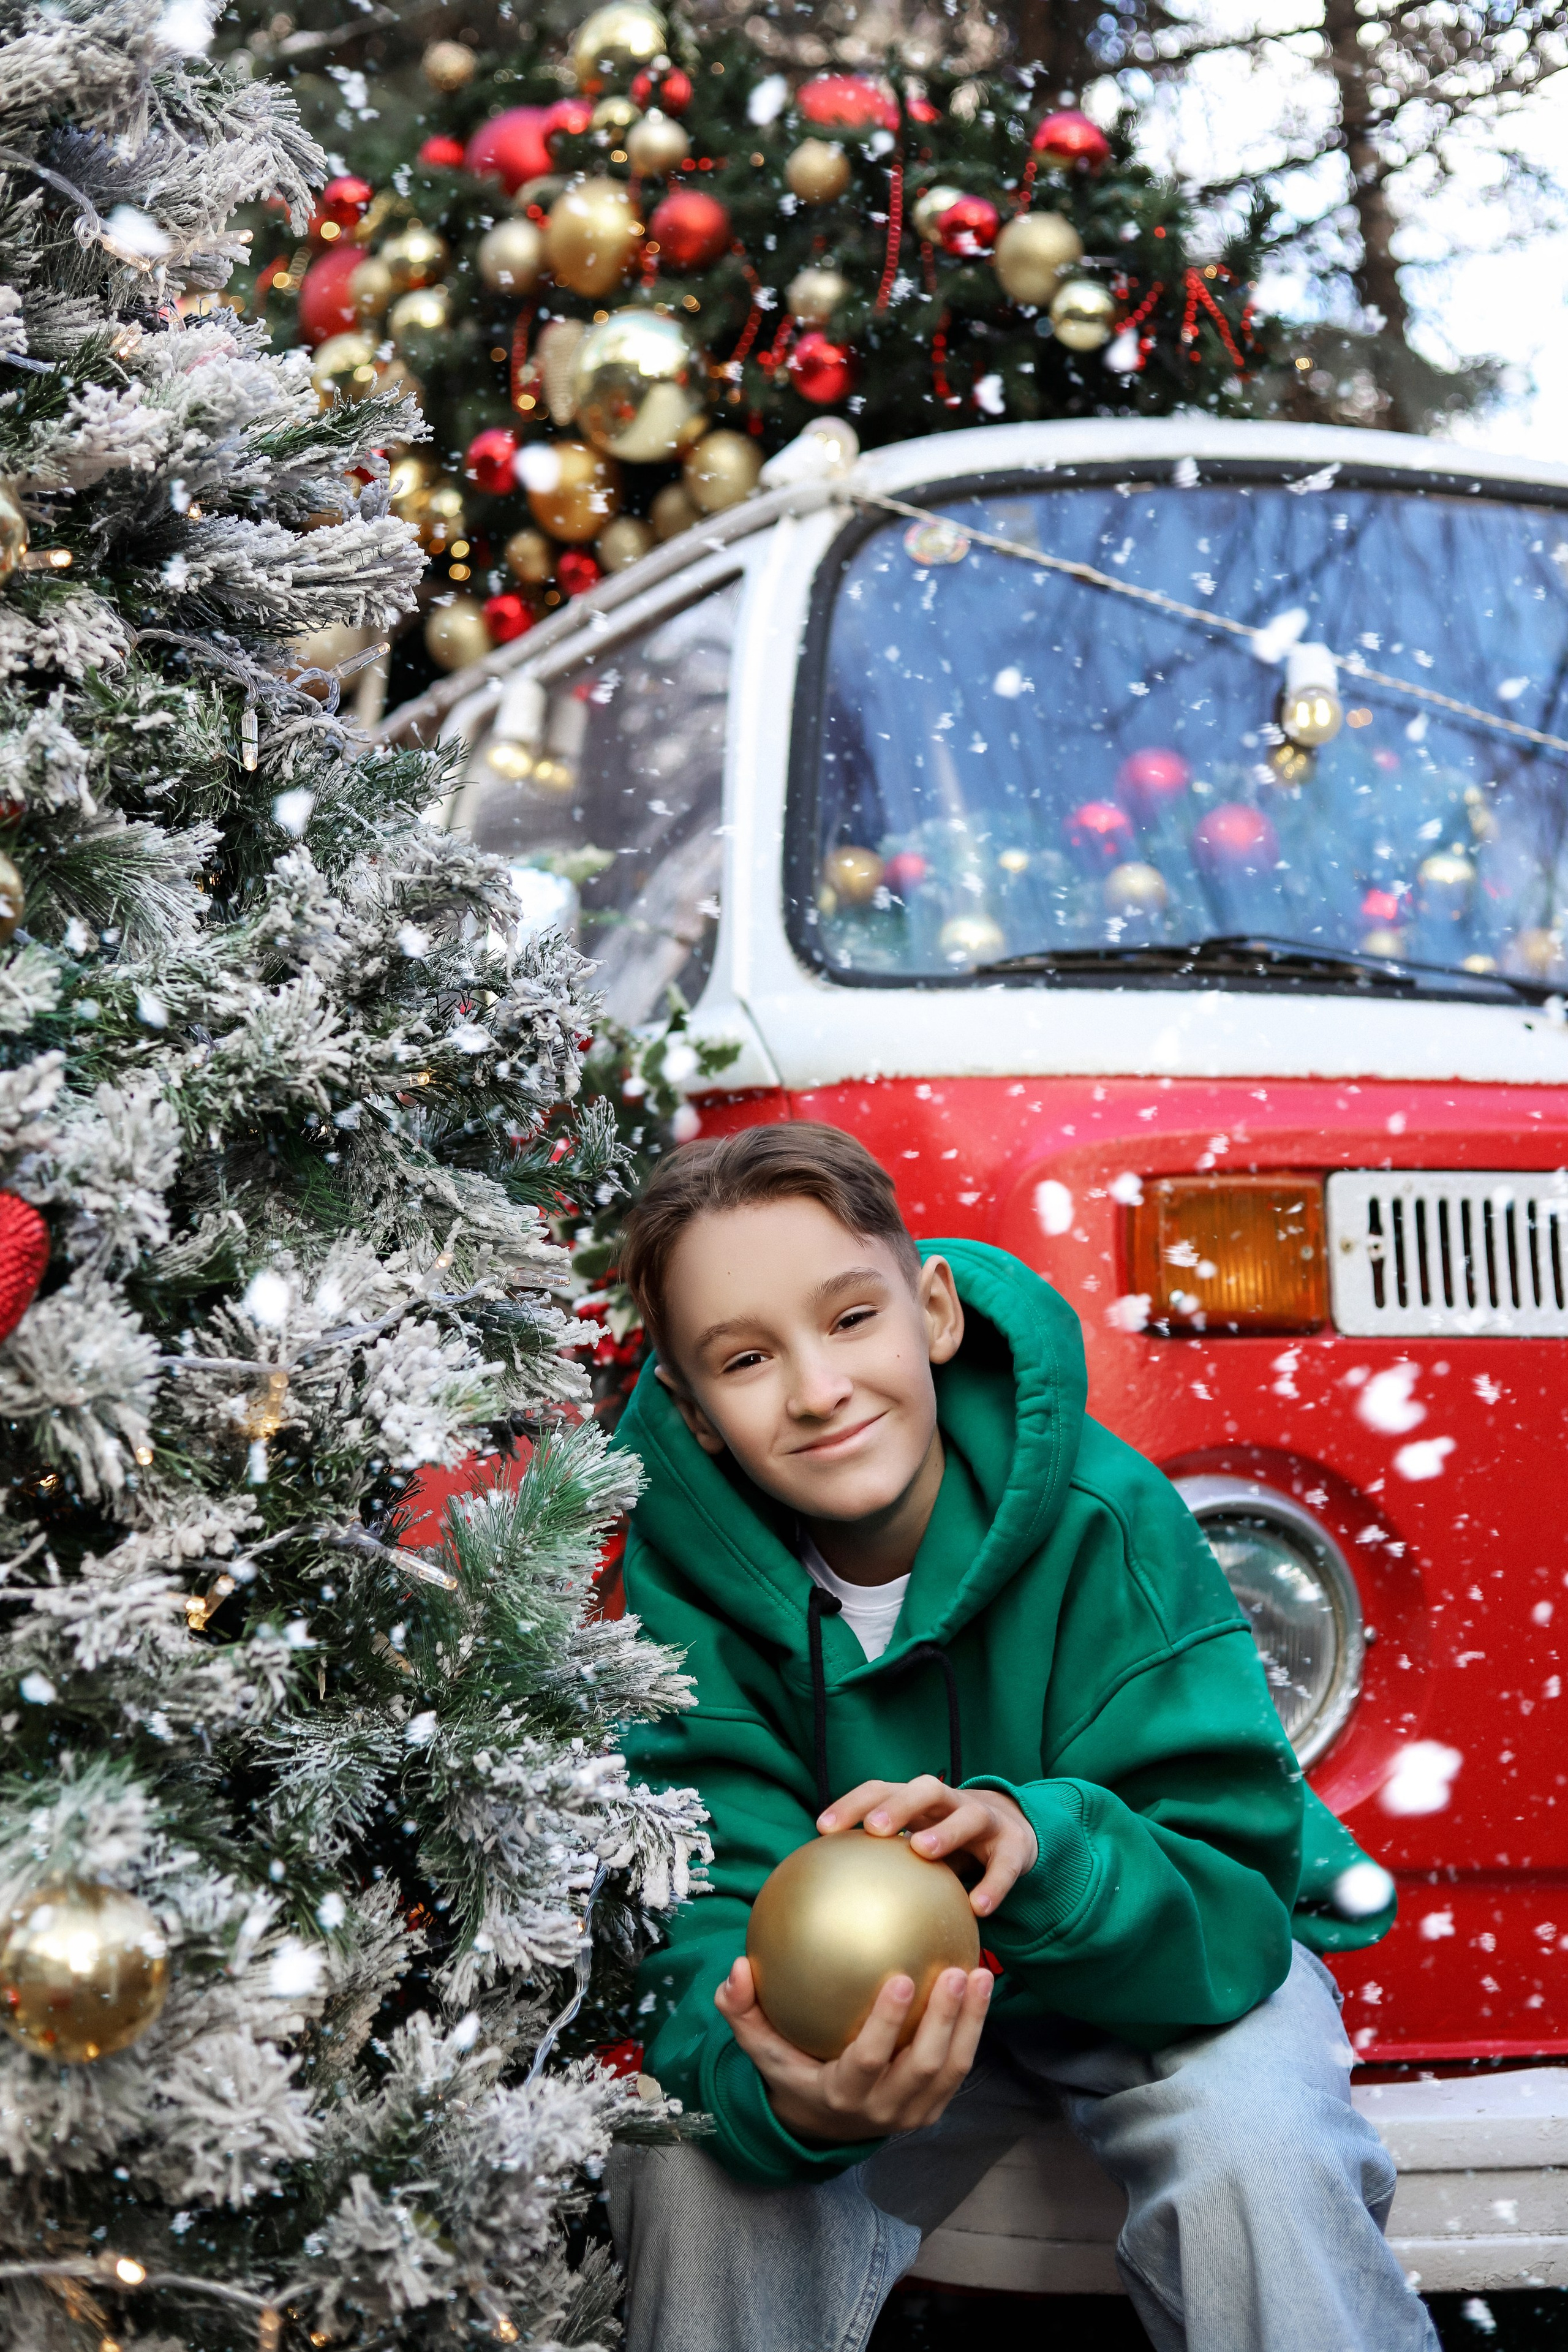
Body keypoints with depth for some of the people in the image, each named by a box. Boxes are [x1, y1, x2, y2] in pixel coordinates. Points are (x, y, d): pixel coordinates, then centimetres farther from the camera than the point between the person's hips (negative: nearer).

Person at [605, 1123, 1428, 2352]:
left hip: (1186, 1957, -1)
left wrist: (1047, 1853, -48)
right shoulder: (689, 1579, -18)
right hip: (872, 1991, 2)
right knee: (694, 2172, -25)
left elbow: (1232, 1897, -25)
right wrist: (782, 2094, -48)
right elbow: (719, 1916, -23)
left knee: (1257, 2162, -32)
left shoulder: (1103, 1516, -25)